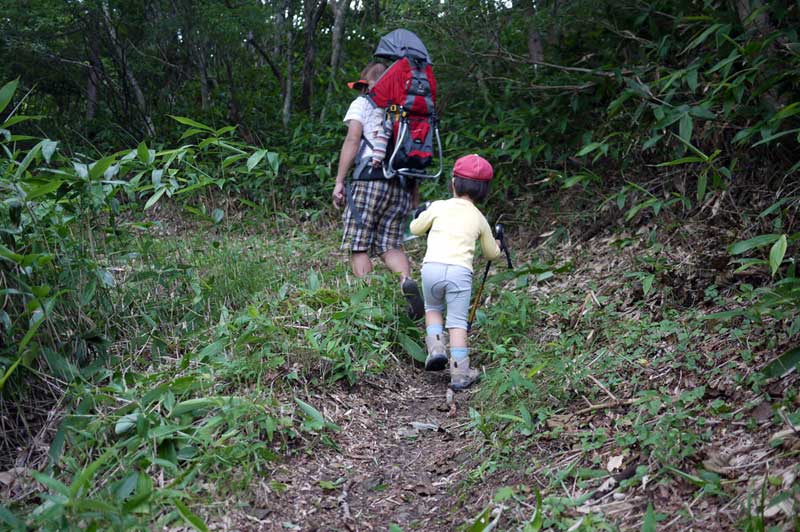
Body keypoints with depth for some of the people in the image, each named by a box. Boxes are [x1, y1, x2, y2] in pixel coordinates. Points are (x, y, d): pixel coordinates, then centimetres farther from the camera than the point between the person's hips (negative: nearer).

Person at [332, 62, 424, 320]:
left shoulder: (362, 103, 8)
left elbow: (352, 140, -4)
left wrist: (339, 181, -6)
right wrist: (414, 192, 18)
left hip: (370, 179, -5)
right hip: (402, 185, 5)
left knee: (359, 246, -1)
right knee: (390, 245, 7)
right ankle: (407, 280, -21)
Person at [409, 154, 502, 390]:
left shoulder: (438, 207, 12)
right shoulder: (479, 219, 18)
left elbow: (415, 228, 26)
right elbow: (491, 254, 30)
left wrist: (424, 216, 46)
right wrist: (497, 245, 53)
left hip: (432, 267, 0)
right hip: (461, 271, 0)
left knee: (432, 308, 24)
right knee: (458, 321, 5)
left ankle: (435, 347, 4)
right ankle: (459, 371, 0)